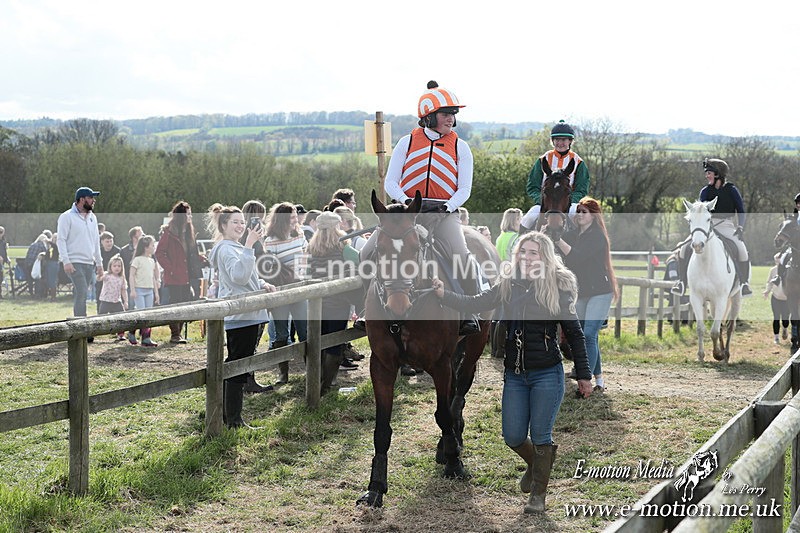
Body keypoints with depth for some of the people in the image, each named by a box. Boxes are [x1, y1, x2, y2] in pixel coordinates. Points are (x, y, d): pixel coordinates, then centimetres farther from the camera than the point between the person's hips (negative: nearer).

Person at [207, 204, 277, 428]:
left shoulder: (236, 247, 22)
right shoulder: (226, 249, -11)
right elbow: (239, 276, -28)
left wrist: (263, 284, 11)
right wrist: (249, 245, -32)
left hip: (250, 316, 11)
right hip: (241, 317, -11)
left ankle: (227, 414, 22)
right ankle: (234, 421, -5)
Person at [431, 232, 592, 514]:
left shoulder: (558, 288, -6)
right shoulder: (507, 285, 4)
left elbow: (574, 334, -2)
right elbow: (474, 304, -1)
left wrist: (583, 375, -2)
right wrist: (443, 294, -16)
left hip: (547, 374, -4)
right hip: (514, 374, 4)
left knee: (540, 436, 1)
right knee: (513, 437, 7)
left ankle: (538, 494, 19)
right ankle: (536, 464, 39)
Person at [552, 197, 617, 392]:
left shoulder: (598, 237, -11)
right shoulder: (573, 234, 9)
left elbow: (576, 256, -23)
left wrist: (557, 239, -28)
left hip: (599, 292, -8)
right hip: (581, 293, 8)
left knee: (589, 335, -16)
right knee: (587, 337, 11)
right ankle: (599, 380, 22)